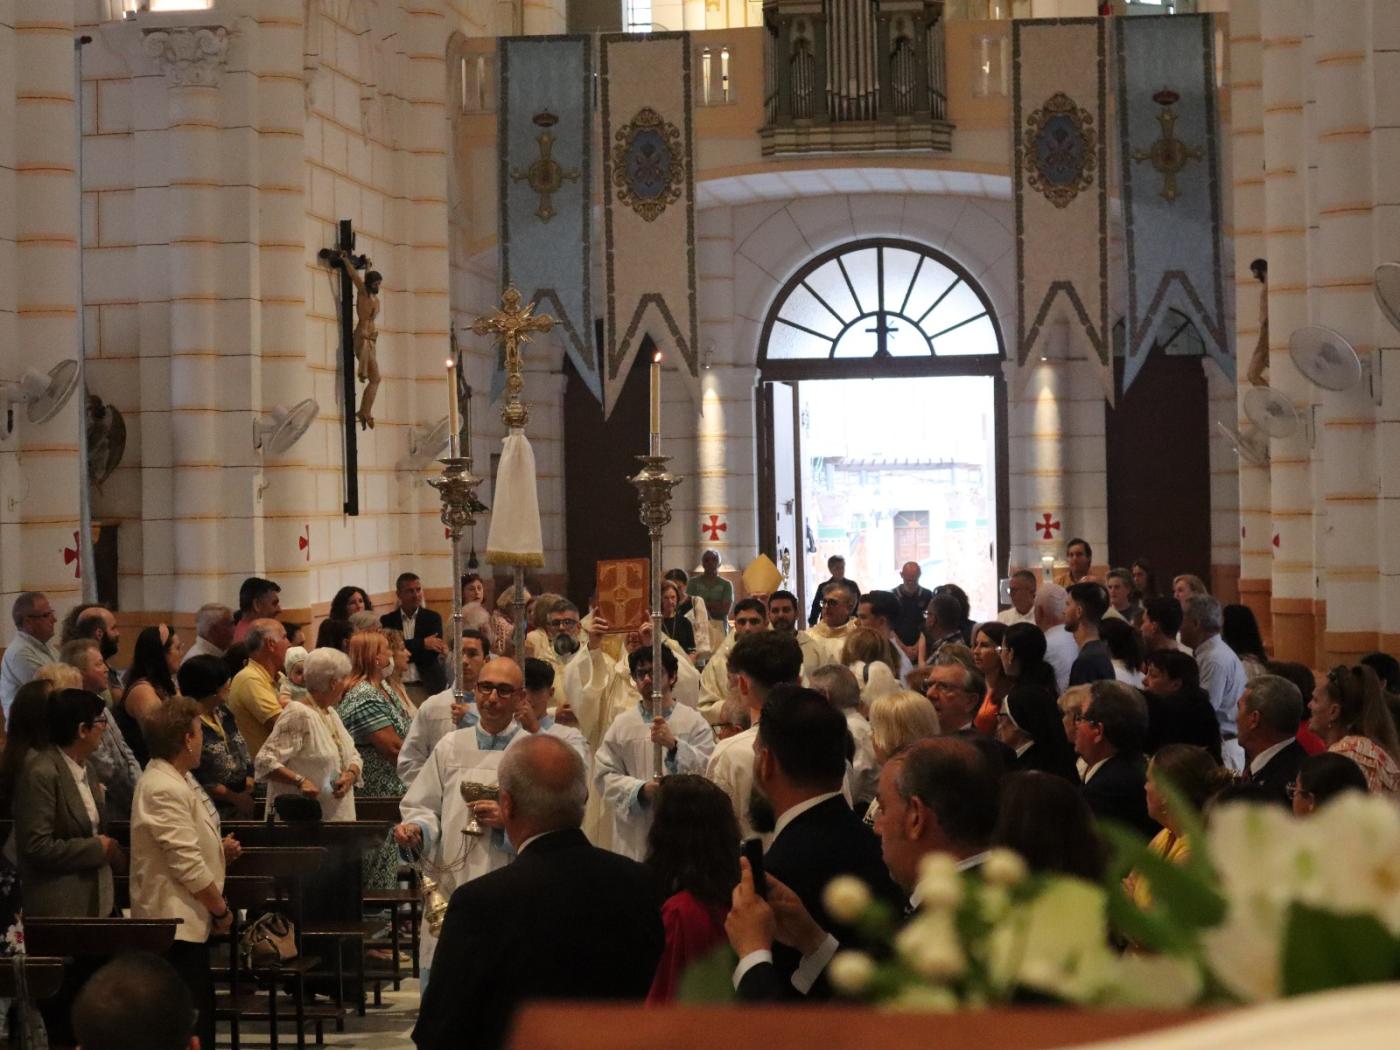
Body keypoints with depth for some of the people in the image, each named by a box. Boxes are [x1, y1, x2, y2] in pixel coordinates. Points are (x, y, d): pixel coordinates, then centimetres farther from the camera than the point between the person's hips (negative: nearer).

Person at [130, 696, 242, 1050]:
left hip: (189, 919, 11)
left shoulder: (177, 779, 11)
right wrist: (221, 910, -11)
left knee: (200, 1013, 16)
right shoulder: (164, 790, -21)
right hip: (176, 923, -11)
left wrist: (220, 848, 8)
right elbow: (187, 864, -22)